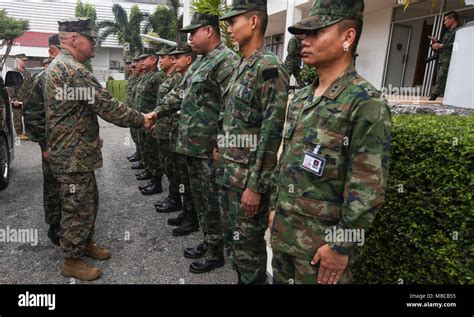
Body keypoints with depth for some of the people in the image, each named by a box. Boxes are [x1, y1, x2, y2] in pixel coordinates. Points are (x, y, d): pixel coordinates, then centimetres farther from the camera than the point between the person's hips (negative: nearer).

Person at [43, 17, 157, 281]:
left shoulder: (59, 66, 14)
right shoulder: (73, 70, -21)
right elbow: (108, 106, -23)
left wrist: (92, 136, 20)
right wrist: (141, 120, -11)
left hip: (75, 151, 10)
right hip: (73, 155, -10)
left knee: (89, 201, 21)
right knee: (78, 207, 3)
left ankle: (85, 243, 37)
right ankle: (71, 261, 19)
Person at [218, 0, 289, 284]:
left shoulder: (269, 67, -17)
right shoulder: (242, 66, 12)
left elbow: (272, 133, -21)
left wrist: (256, 186, -20)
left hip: (248, 177, -9)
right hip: (228, 173, 9)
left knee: (248, 243, 6)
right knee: (232, 236, 20)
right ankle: (241, 278, 40)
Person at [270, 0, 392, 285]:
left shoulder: (367, 103, -18)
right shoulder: (301, 98, 6)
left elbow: (368, 191, -19)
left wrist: (341, 247, -16)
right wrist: (275, 207, 14)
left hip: (322, 239, -7)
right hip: (283, 228, 7)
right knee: (280, 279, 22)